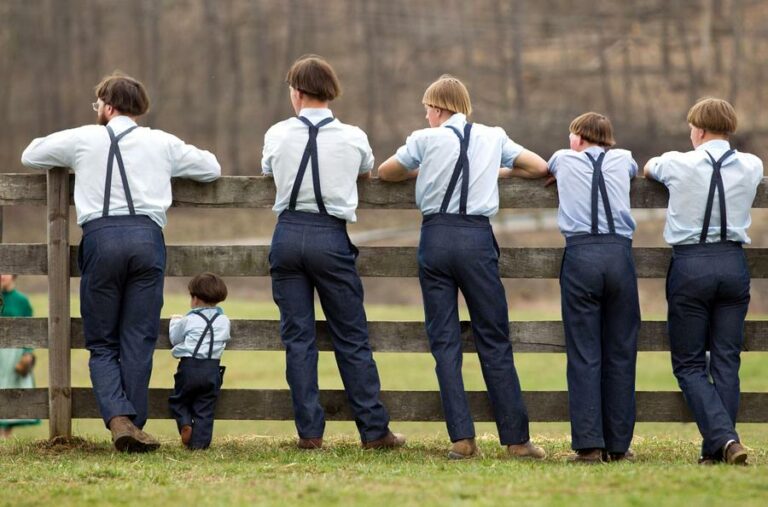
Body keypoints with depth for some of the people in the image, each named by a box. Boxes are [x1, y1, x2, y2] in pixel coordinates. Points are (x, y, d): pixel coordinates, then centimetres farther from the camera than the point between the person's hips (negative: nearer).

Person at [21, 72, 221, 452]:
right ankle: (133, 426, -2)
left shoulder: (82, 139, 13)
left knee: (102, 344, 5)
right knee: (139, 341, 4)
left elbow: (30, 156, 28)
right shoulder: (162, 143, 16)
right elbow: (211, 168, 27)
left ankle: (119, 418, -16)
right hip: (146, 236, 1)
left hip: (101, 236, -1)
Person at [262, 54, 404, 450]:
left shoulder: (277, 135, 2)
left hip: (288, 235, 1)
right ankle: (374, 430, 6)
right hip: (331, 237, -1)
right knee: (351, 338, 5)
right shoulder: (353, 138, 1)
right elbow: (367, 172, 22)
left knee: (298, 336, 6)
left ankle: (309, 431, 3)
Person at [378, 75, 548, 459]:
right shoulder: (493, 138, 10)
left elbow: (385, 173, 17)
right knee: (494, 340, 4)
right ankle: (516, 438, 2)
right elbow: (540, 167, 16)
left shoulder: (426, 139, 5)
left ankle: (462, 438, -5)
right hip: (478, 237, 1)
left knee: (444, 341, 3)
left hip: (436, 237, -1)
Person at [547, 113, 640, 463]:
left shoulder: (564, 159, 17)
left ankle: (589, 444, -9)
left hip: (580, 253, -1)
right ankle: (618, 445, 6)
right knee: (620, 353, 5)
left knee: (583, 354, -2)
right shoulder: (622, 159, 20)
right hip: (619, 253, 1)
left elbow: (542, 168, 43)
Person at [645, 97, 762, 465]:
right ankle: (717, 448, 4)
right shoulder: (751, 167, 5)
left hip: (690, 265, -3)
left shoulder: (678, 164, -3)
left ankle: (723, 438, -16)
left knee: (688, 364, 3)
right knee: (726, 361, 7)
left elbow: (647, 168, 21)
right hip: (733, 263, 3)